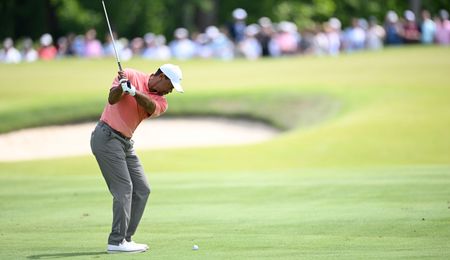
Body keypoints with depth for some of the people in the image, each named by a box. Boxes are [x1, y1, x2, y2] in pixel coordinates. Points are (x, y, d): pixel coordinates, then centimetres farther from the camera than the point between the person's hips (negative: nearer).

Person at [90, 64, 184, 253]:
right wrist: (122, 87, -39)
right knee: (124, 188, -13)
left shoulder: (161, 101, 6)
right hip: (107, 137, -8)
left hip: (125, 143, 8)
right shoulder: (131, 76, -6)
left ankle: (125, 238, 12)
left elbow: (151, 106, -18)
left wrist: (132, 90, -36)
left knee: (142, 190, 7)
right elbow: (112, 99, -18)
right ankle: (116, 242, -13)